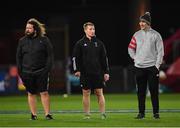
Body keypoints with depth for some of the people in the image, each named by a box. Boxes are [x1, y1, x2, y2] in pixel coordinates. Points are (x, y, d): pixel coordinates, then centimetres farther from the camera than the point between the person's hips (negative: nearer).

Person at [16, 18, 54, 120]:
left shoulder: (44, 40, 0)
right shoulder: (22, 41, 8)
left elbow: (50, 55, 0)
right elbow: (19, 57, 10)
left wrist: (47, 69, -9)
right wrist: (20, 72, 3)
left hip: (41, 72, -3)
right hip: (27, 72, 3)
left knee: (44, 93, -5)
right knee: (31, 94, 7)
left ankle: (48, 113, -1)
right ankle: (34, 114, 14)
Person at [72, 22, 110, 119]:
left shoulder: (99, 43, 9)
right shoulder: (80, 44, 3)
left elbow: (104, 58, 11)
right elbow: (75, 57, 3)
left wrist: (106, 72, 6)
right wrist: (76, 70, -8)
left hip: (98, 73, 1)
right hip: (85, 74, -1)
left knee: (99, 93, 0)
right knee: (86, 93, 2)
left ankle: (103, 114, 3)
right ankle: (87, 114, 9)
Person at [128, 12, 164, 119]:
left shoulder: (156, 35, -2)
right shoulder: (137, 35, 8)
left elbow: (160, 51, -2)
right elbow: (131, 48, 18)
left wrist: (157, 65, -8)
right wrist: (135, 58, 6)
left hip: (152, 66, -3)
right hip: (139, 67, 3)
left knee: (154, 91, -3)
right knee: (141, 91, 5)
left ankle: (156, 112, 3)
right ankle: (141, 112, 10)